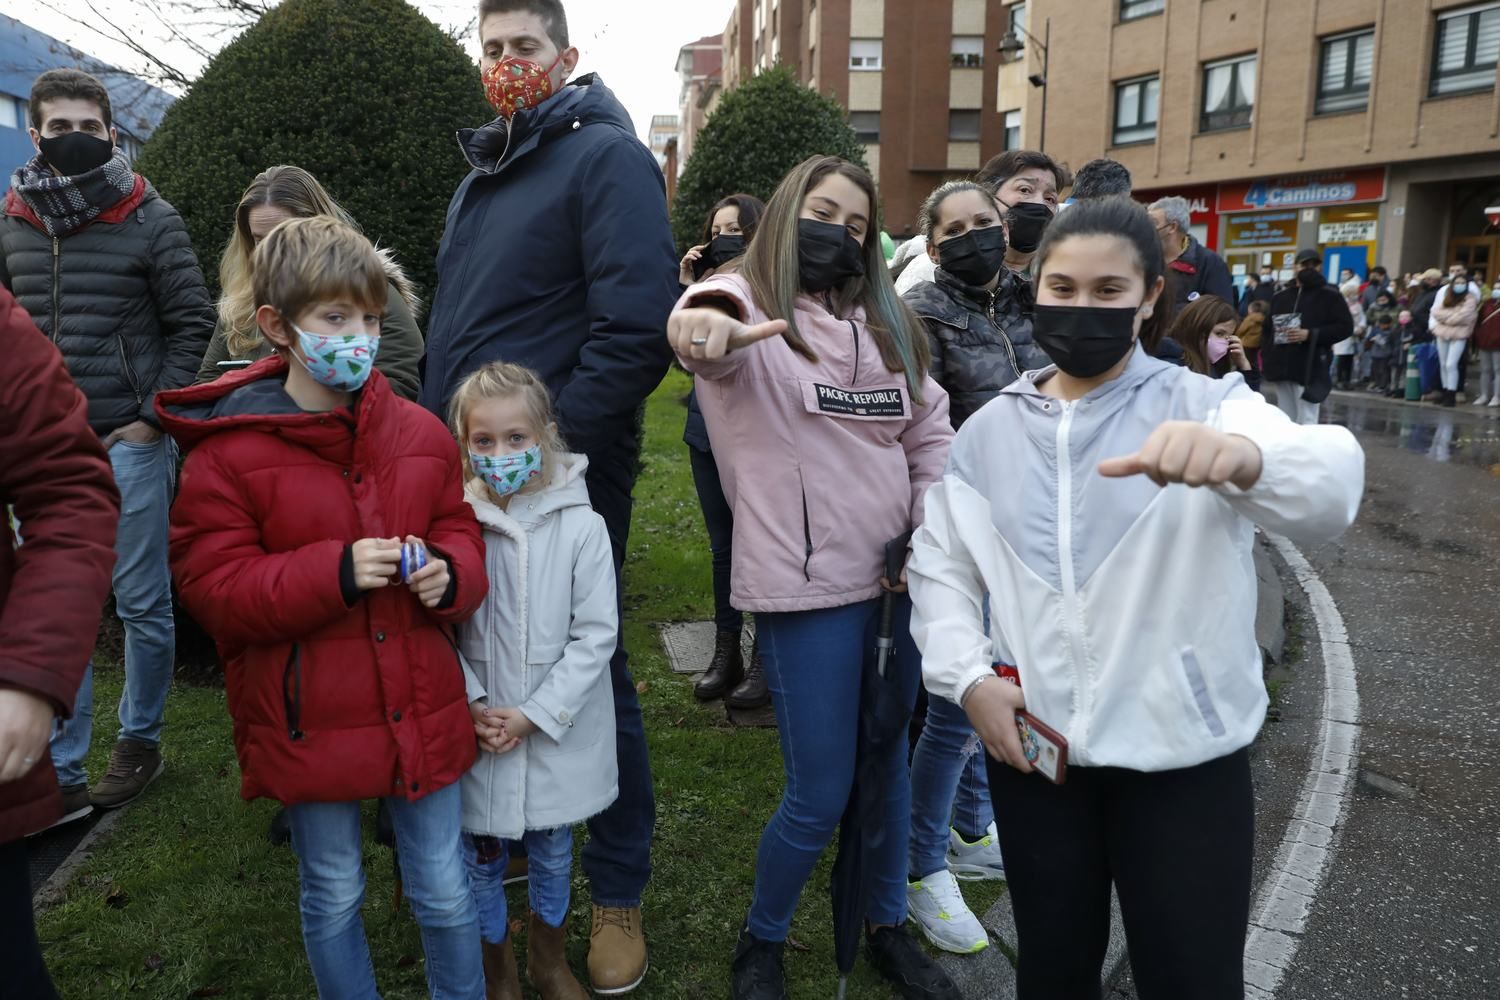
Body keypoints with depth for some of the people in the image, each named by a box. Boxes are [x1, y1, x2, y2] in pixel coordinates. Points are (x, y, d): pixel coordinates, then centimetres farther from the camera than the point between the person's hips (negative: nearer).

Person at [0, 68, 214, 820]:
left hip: (130, 444, -3)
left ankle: (140, 741, 25)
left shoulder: (150, 220, -3)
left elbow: (192, 324, -2)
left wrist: (153, 419, -7)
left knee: (143, 604, 6)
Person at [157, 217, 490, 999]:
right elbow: (211, 587, -12)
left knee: (443, 891, 16)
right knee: (333, 896, 19)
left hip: (421, 712, 3)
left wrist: (450, 571, -14)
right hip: (309, 725, -2)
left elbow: (459, 531, 9)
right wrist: (333, 573, -24)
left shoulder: (419, 432, -1)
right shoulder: (226, 451, -11)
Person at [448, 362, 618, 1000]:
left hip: (556, 732, 0)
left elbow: (595, 635, -10)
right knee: (480, 858, 14)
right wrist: (472, 703, -15)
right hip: (478, 733, 1)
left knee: (552, 852, 18)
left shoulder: (582, 527, -11)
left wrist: (532, 714, -14)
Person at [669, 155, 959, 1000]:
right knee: (820, 796, 1)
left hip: (898, 580, 6)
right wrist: (704, 320, -55)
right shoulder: (748, 309, -5)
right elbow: (717, 320, -31)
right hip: (808, 589, -5)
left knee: (890, 767, 18)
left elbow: (932, 435, 16)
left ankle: (890, 928, 40)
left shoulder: (887, 324, 12)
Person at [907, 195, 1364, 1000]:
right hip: (1033, 745, 3)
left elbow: (1331, 488, -25)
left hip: (1185, 754, -2)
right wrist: (969, 678, -8)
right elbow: (939, 562, 8)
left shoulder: (1206, 407, -7)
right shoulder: (989, 430, 4)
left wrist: (1241, 455, -48)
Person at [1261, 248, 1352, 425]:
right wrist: (1266, 359, 4)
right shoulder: (1281, 297, 16)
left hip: (1310, 369, -5)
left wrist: (1310, 335, -16)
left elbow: (1345, 327, -4)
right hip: (1281, 368, 5)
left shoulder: (1330, 297, 3)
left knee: (1306, 421, -9)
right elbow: (1266, 329, 18)